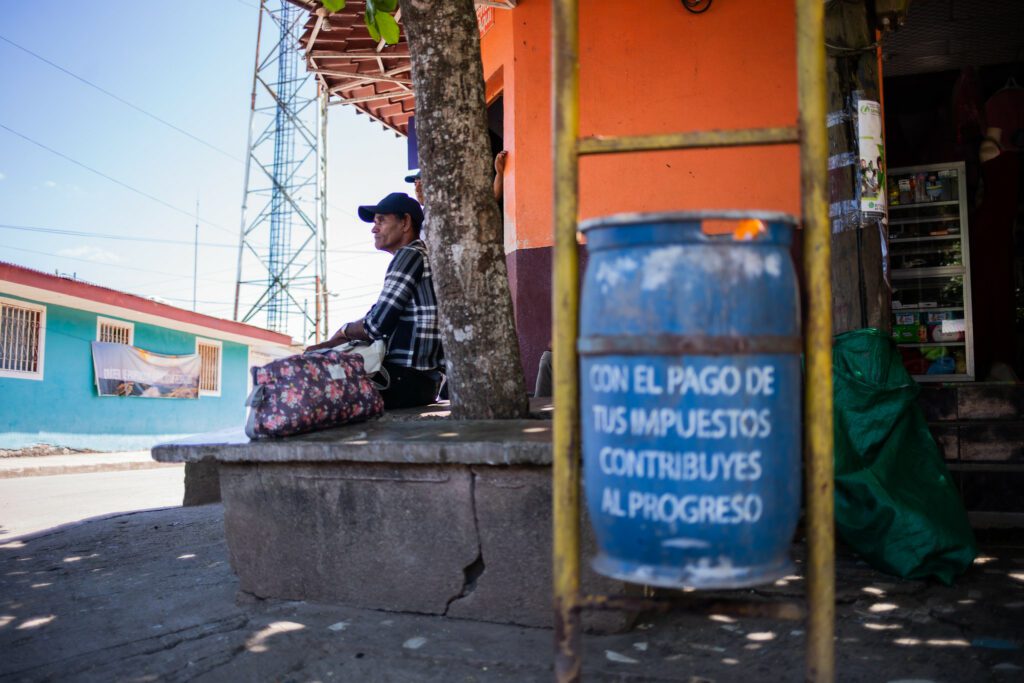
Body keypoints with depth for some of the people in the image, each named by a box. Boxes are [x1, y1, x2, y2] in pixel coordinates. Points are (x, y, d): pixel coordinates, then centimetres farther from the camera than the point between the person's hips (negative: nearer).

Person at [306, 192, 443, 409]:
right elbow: (384, 318, 18)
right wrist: (331, 344, 11)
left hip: (408, 380, -10)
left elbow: (378, 324, -15)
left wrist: (344, 331, 5)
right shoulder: (422, 256, 21)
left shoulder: (409, 255, -10)